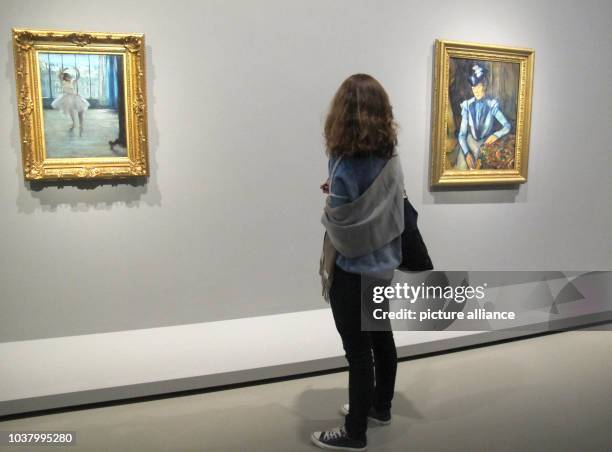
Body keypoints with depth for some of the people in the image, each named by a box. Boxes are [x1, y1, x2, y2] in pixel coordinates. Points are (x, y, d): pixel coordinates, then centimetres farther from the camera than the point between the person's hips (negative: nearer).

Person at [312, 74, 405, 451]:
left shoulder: (345, 165, -22)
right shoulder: (391, 158, -1)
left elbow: (338, 231, -18)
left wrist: (326, 272, -1)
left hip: (353, 271, -8)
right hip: (383, 265, 8)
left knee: (358, 350, 4)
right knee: (381, 337, 20)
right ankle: (380, 406, 40)